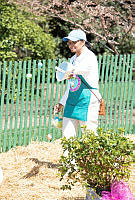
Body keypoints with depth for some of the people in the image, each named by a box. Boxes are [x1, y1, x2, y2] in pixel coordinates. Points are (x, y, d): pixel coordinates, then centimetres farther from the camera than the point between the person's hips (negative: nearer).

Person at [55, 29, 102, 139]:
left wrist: (74, 71, -55)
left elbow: (84, 67, -33)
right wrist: (62, 102, 27)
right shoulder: (73, 59, 17)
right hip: (72, 100, 8)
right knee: (67, 136, 3)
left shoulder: (90, 57, -8)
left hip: (87, 100, -8)